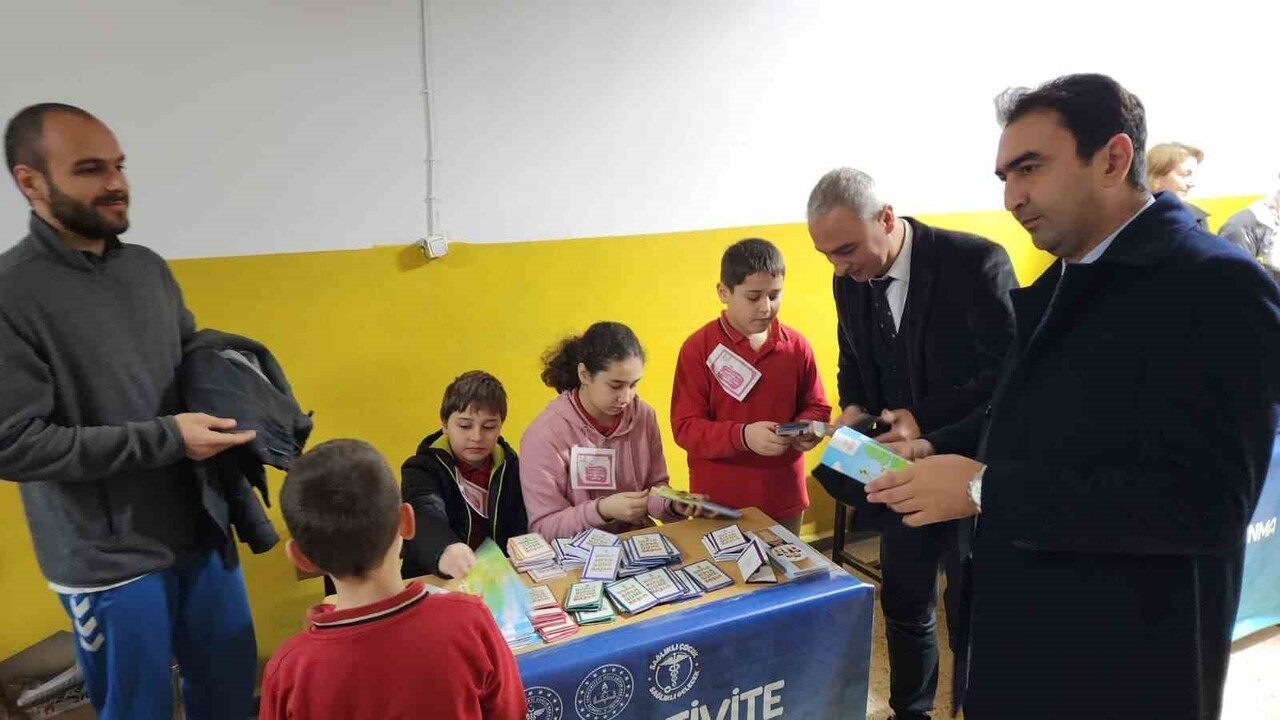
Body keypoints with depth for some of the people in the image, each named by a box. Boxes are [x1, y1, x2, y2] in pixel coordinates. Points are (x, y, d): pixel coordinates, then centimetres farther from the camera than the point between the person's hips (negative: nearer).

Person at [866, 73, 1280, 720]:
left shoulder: (1216, 286, -21)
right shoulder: (1061, 279, 7)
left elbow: (1204, 502, -29)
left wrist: (983, 488, -29)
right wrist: (937, 450, -1)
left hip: (1121, 662, -7)